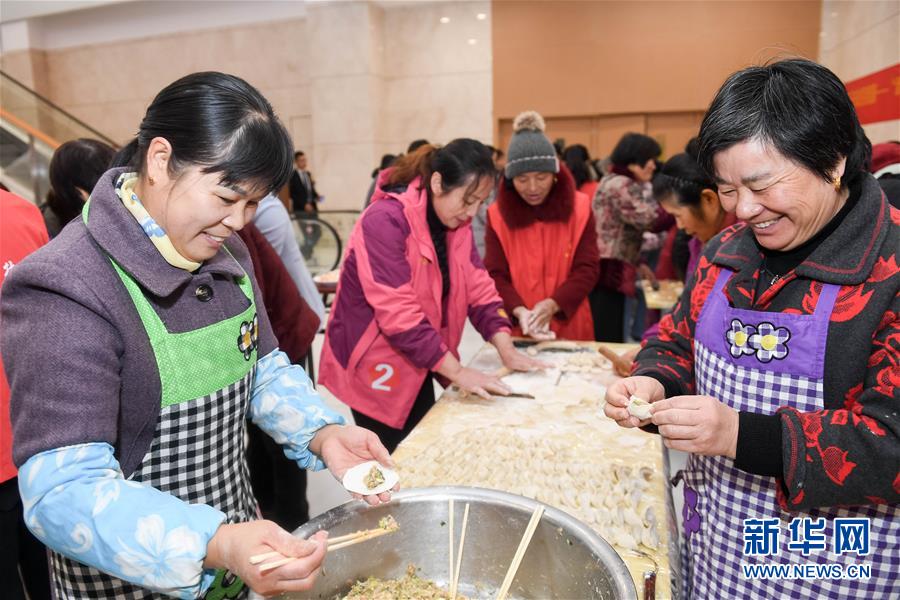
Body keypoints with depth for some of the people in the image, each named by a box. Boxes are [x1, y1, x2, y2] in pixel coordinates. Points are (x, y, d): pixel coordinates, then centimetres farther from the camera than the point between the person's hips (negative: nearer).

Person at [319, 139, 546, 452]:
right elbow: (398, 312, -30)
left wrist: (506, 349, -11)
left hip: (417, 363, 8)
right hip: (374, 363, -7)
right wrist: (457, 371, -28)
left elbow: (478, 286, 0)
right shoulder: (386, 220, -26)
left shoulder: (456, 221, 0)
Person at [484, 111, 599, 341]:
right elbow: (495, 275, -6)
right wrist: (518, 310, -23)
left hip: (569, 328, 0)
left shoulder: (579, 207, -3)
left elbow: (587, 269, -7)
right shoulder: (498, 214, -3)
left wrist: (553, 304, -22)